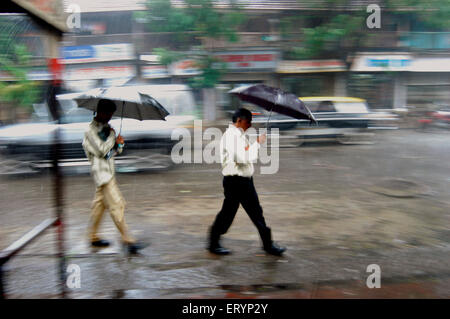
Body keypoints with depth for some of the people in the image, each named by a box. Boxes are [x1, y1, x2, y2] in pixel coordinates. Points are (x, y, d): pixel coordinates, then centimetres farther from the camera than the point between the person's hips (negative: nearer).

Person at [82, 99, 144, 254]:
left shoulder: (107, 127, 13)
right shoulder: (91, 130, -12)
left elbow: (116, 150, 16)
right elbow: (102, 150, -20)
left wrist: (119, 144, -6)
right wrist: (112, 135, -10)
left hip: (108, 170, 9)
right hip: (100, 170, -9)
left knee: (100, 203, 15)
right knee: (116, 205, -12)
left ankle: (93, 237, 27)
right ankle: (128, 241, -11)